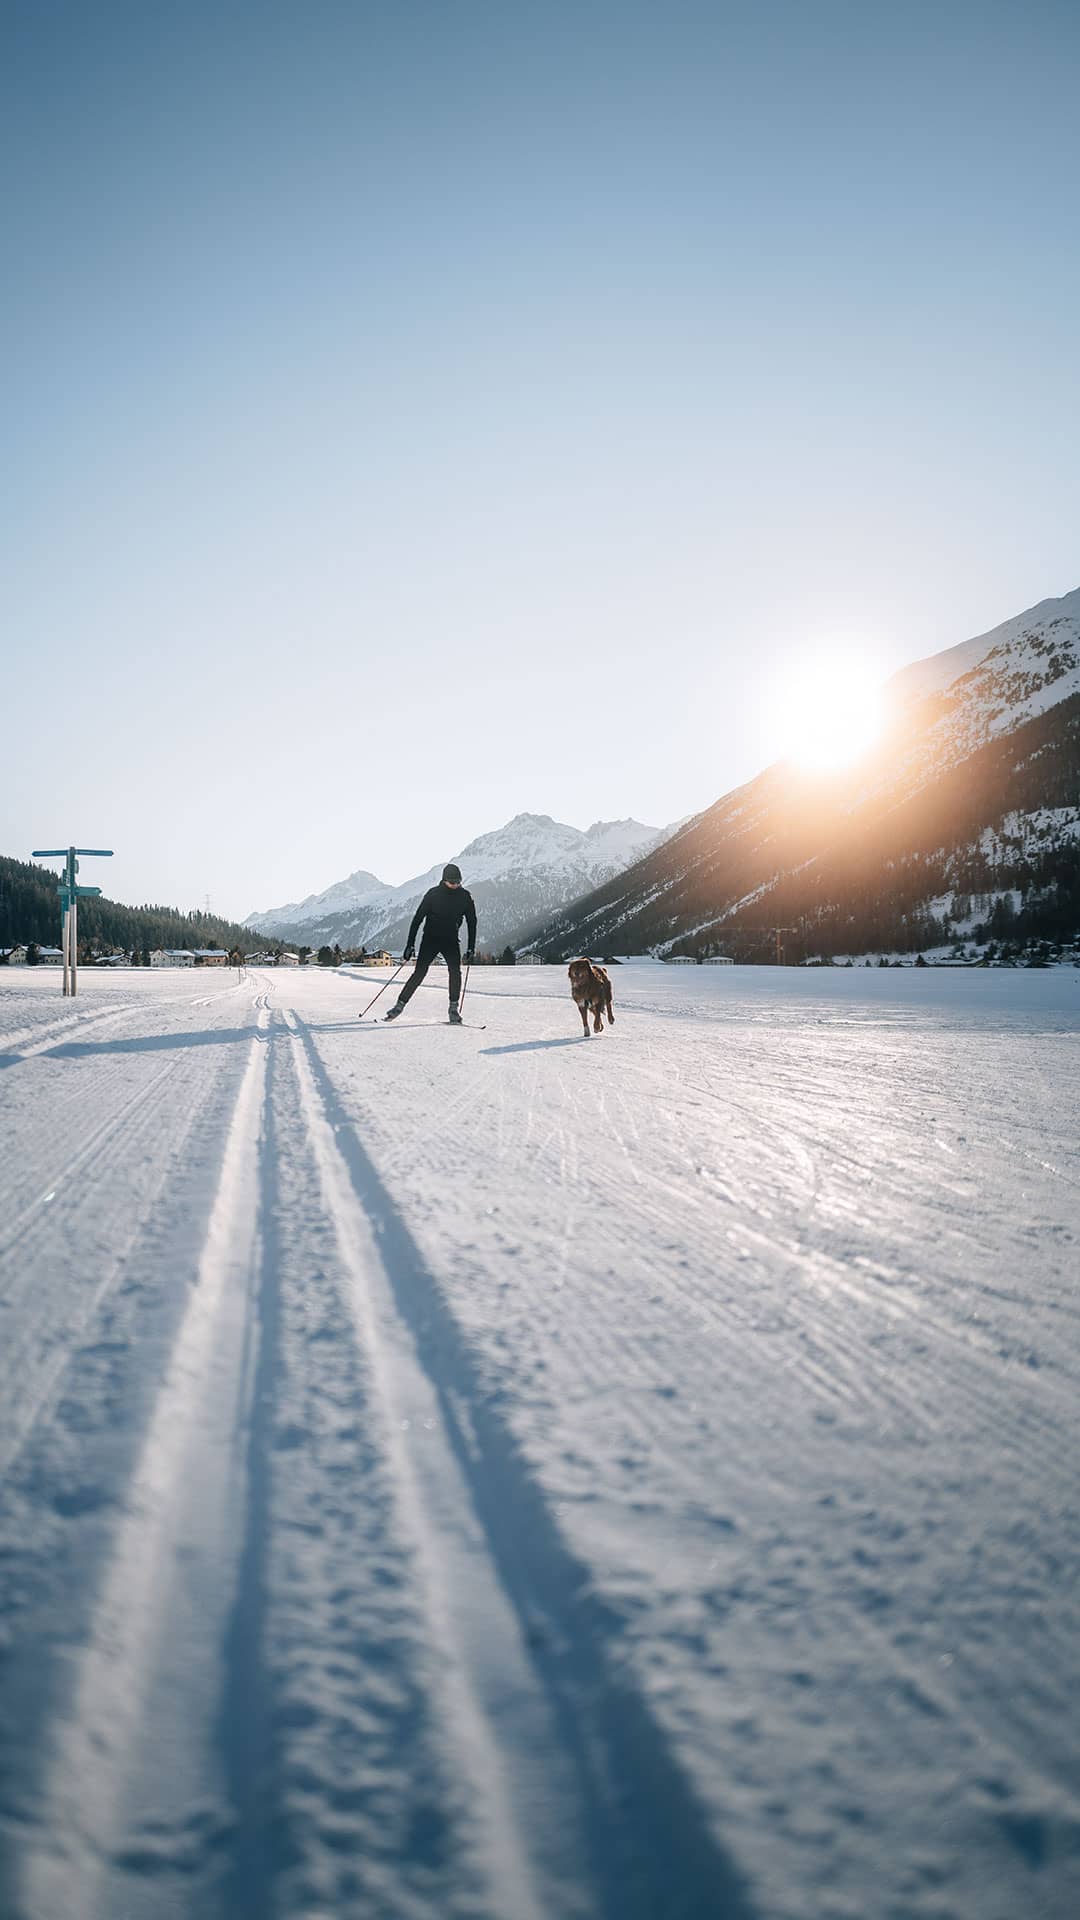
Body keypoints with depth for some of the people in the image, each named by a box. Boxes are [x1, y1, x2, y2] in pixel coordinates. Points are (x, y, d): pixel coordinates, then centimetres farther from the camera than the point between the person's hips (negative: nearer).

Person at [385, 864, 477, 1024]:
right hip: (430, 938, -2)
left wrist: (471, 949, -2)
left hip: (451, 940, 2)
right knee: (419, 972, -11)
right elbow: (417, 918, -7)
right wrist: (410, 945, -11)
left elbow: (471, 922, 3)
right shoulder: (433, 894, -11)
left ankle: (453, 1009, -7)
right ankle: (400, 1005, 0)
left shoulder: (465, 896, -5)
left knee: (455, 971, -18)